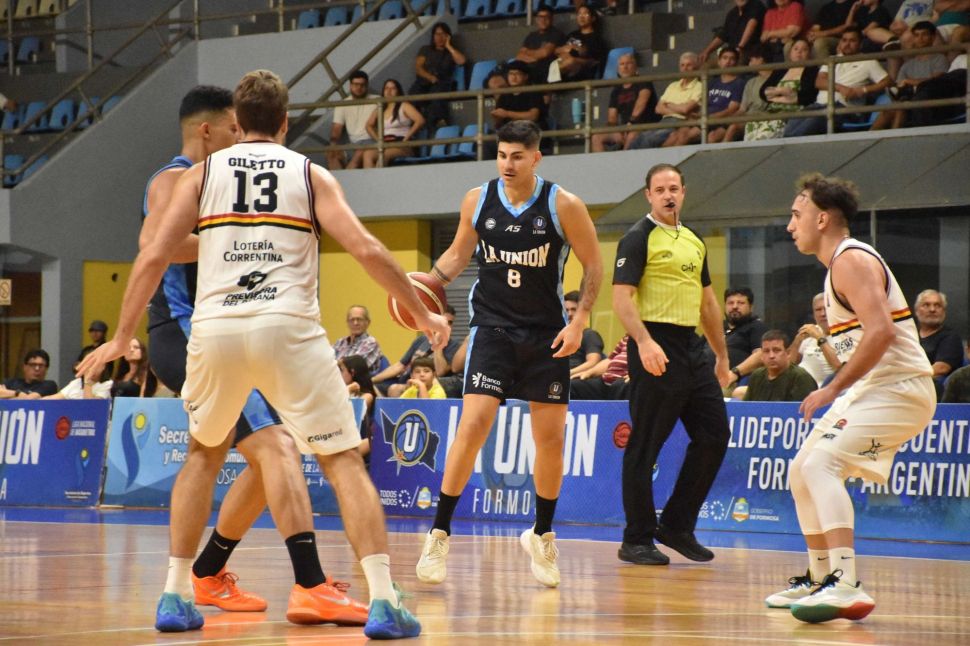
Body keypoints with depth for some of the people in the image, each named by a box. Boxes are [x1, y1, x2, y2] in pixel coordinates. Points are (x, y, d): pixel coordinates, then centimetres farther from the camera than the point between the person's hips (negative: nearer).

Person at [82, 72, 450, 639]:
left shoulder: (203, 173, 15)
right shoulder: (311, 175, 11)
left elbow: (153, 258, 7)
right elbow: (367, 250, -1)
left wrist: (122, 338, 15)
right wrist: (423, 314, 9)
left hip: (215, 327, 2)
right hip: (287, 326, -2)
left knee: (204, 453, 25)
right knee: (344, 460, 3)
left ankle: (175, 597, 22)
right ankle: (384, 602, -11)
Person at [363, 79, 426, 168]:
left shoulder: (404, 106, 6)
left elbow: (420, 120, -7)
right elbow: (369, 125, 30)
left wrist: (406, 139, -11)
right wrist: (378, 139, 10)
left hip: (403, 147, -5)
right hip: (385, 145, 5)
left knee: (384, 154, -38)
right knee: (367, 154, -29)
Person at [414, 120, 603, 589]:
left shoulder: (563, 206, -8)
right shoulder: (477, 201, -2)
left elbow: (593, 265, 0)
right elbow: (458, 254, 14)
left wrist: (579, 322, -10)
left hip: (546, 334, 0)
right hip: (492, 327, 0)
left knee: (550, 437, 3)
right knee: (473, 424, -15)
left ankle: (542, 535, 23)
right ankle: (439, 534, -7)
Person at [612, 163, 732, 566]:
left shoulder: (693, 242, 18)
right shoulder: (638, 238, -5)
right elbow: (621, 296, -15)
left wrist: (722, 357, 23)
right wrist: (644, 342, -29)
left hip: (691, 346, 8)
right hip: (655, 347, -8)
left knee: (715, 435, 6)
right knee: (644, 446, -4)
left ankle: (677, 526, 16)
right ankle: (636, 540, 2)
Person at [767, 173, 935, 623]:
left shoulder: (852, 260, -16)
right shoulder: (840, 263, 16)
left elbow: (881, 331, -28)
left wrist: (833, 389, -24)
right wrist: (838, 389, 16)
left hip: (899, 388, -11)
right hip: (872, 387, 11)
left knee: (821, 464, -25)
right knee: (801, 471, 16)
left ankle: (847, 587, -34)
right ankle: (819, 581, 28)